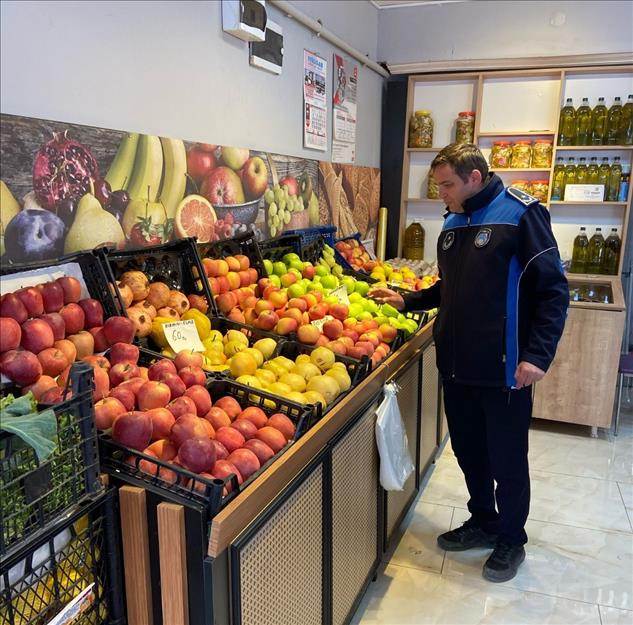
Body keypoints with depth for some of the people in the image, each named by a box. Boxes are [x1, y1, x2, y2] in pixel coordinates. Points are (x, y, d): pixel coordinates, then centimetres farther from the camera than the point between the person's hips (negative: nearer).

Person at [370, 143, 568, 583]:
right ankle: (483, 522, 40)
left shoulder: (521, 215, -12)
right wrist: (406, 300, 10)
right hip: (457, 364, 7)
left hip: (504, 368, -6)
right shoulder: (453, 223, 10)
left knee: (507, 460, 9)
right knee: (468, 450, 18)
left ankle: (512, 540, 31)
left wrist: (538, 354, -21)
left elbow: (553, 290, -14)